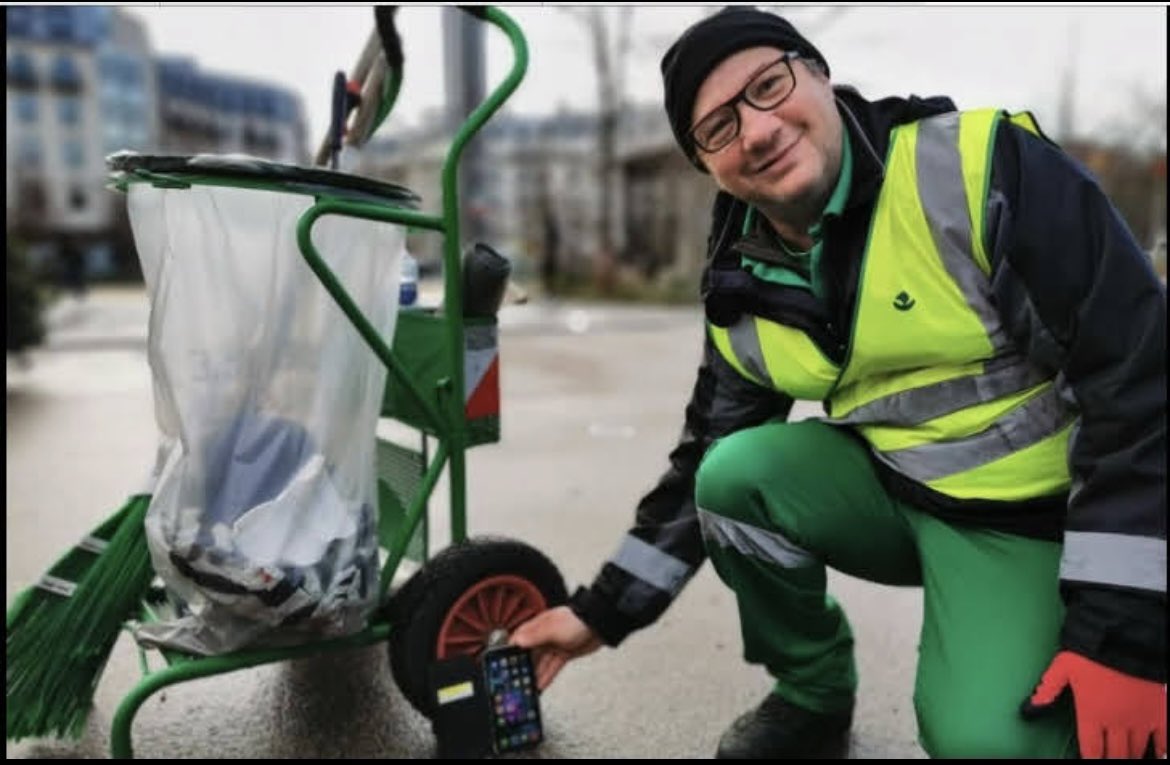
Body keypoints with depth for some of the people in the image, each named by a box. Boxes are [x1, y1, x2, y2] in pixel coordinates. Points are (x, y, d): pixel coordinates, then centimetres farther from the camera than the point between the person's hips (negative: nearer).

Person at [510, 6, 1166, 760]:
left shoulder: (981, 167, -21)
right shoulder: (746, 296, -4)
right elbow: (702, 461, 5)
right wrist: (604, 610, 4)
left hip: (1038, 515, -4)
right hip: (892, 491, 5)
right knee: (733, 474, -18)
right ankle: (814, 695, 7)